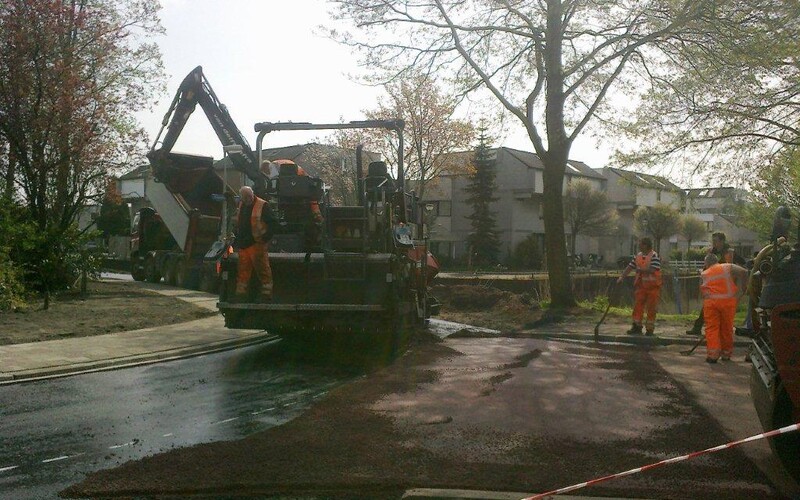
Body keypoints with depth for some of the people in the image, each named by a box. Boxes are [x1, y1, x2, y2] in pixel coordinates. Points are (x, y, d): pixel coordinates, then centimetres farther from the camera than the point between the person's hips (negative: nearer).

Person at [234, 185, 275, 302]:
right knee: (242, 271, 13)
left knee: (263, 270, -6)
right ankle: (240, 296, 21)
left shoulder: (263, 206, -7)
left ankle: (266, 296, -3)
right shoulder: (241, 206, 15)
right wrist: (238, 238, 18)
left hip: (258, 244, -7)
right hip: (243, 245, 7)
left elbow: (271, 223, -9)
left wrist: (265, 238, -17)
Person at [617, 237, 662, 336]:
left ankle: (650, 329, 10)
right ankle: (637, 327, 7)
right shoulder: (638, 256, 9)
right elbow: (629, 267, 10)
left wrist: (640, 269, -19)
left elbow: (652, 270, -22)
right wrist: (622, 277, 1)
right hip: (641, 286, 5)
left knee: (651, 309, 2)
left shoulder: (654, 256, -10)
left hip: (653, 287, -5)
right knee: (637, 306, 2)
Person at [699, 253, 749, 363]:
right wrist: (741, 290, 1)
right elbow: (744, 272, -2)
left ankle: (712, 354, -8)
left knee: (711, 328, 3)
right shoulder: (728, 267, 12)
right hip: (728, 300, 0)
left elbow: (701, 292, 15)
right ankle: (726, 354, 21)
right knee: (727, 328, 12)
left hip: (710, 301, 0)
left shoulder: (704, 274, 17)